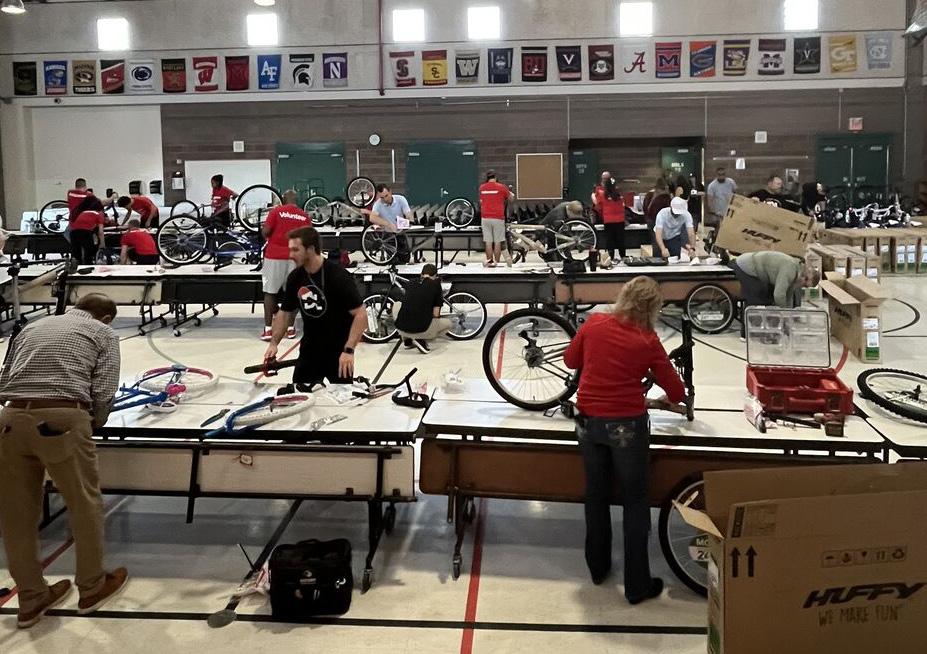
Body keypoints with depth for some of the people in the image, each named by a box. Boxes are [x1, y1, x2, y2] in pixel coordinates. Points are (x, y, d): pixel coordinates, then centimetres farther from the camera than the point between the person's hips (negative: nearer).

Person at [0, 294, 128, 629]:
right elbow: (104, 391, 2)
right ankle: (92, 587, 28)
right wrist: (92, 424, 20)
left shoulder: (32, 326, 26)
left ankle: (32, 598, 29)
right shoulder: (103, 332, 13)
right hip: (61, 419, -5)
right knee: (85, 504, 13)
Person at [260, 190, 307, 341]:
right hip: (295, 257, 2)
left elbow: (265, 232, -9)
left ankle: (268, 329, 2)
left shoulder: (276, 211, -3)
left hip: (275, 256, -2)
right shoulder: (305, 216, 4)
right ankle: (290, 328, 11)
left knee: (270, 292, 6)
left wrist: (263, 228, 13)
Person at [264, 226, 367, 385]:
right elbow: (285, 313, 9)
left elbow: (360, 315, -22)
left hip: (338, 352, -6)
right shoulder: (295, 278, -2)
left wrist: (349, 350, -30)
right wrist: (273, 343, -4)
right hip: (309, 350, 6)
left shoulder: (338, 276, -21)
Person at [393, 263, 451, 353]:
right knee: (448, 323, 26)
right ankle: (422, 339, 2)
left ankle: (407, 340, 24)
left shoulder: (411, 284, 18)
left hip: (402, 328, 4)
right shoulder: (436, 285, 6)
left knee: (396, 305, 36)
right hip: (421, 329, -4)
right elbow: (436, 314, 4)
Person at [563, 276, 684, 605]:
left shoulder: (594, 323, -3)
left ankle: (598, 568, 35)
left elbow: (571, 360, 11)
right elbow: (677, 392, 0)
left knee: (596, 495, 20)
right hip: (627, 425, -4)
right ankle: (637, 586, 15)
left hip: (589, 421, 4)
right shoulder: (648, 342, -9)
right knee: (635, 504, 9)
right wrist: (675, 396, 21)